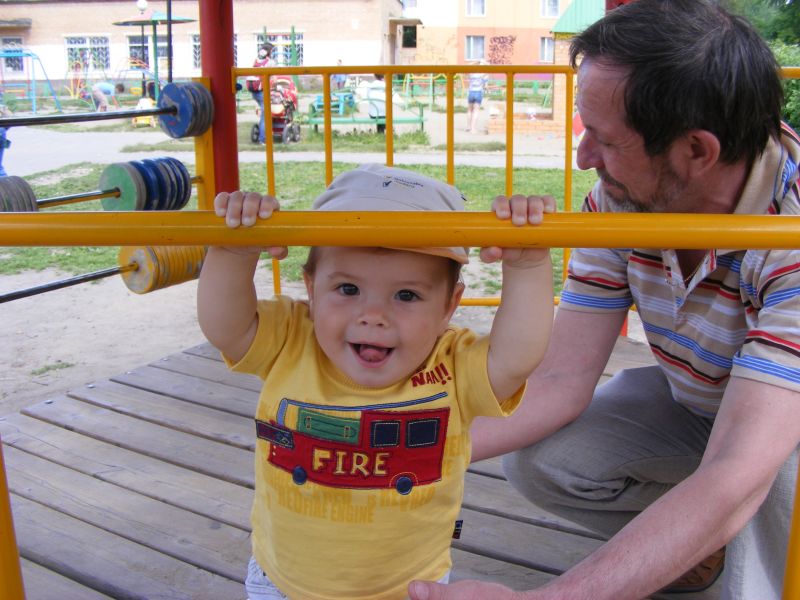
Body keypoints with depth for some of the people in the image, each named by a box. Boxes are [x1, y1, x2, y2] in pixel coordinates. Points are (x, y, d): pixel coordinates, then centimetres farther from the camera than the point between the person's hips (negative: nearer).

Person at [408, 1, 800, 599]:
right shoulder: (618, 198, -18)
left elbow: (736, 480, -46)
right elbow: (561, 380, -17)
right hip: (689, 402, 5)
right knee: (537, 457, -15)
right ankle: (692, 542, 9)